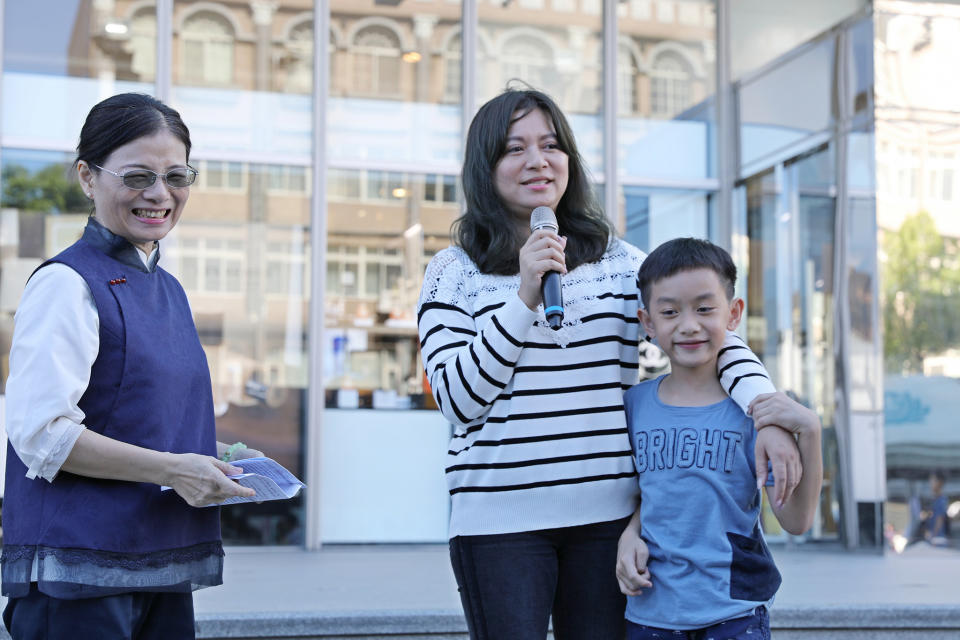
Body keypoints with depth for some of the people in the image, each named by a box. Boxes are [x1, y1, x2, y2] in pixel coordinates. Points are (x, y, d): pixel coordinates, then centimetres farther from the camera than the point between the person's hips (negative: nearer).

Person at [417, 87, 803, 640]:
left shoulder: (618, 261, 9)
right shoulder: (453, 273, 3)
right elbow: (458, 398, -6)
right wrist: (525, 297, -13)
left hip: (607, 516, 2)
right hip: (500, 520, -2)